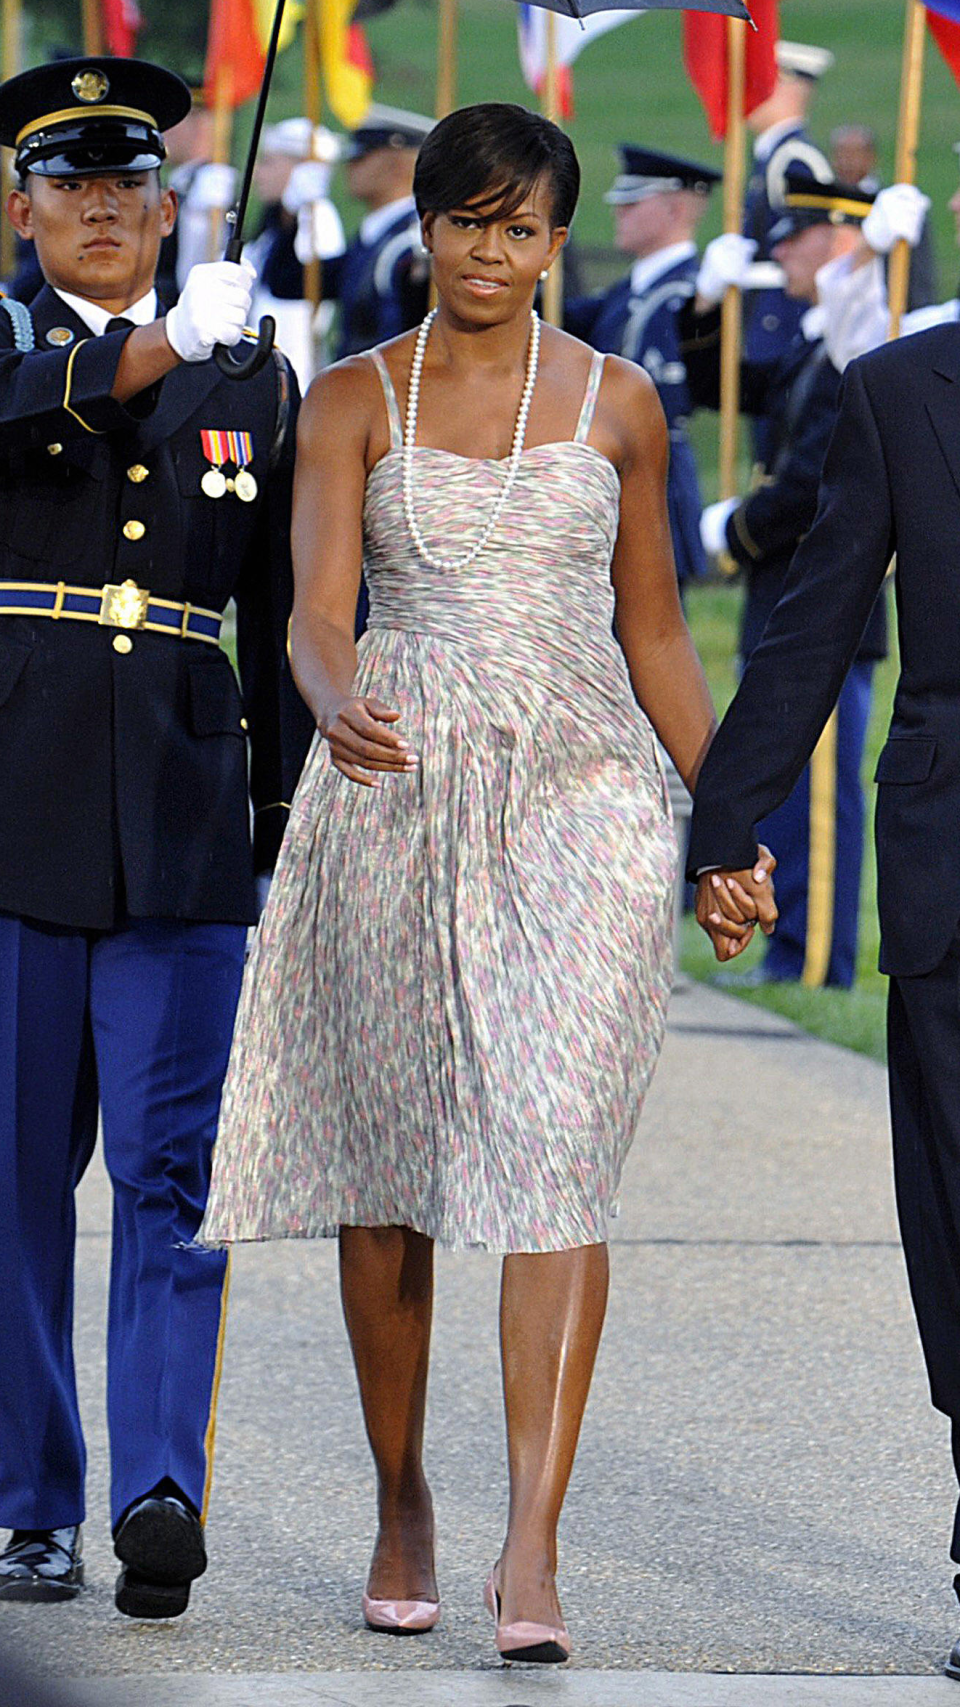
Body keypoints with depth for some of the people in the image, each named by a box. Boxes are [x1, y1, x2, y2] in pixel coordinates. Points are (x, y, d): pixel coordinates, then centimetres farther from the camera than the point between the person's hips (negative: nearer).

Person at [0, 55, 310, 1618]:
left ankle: (163, 1488, -17)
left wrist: (297, 820, 8)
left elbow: (286, 626, 15)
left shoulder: (252, 389, 14)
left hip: (182, 832, 1)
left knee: (172, 1167, -9)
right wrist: (156, 350, -30)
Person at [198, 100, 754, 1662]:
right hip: (394, 793, 1)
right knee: (387, 1160, 6)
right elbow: (318, 611, -7)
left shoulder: (617, 405, 8)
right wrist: (338, 708, -30)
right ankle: (401, 1505, 24)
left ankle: (533, 1549, -19)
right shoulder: (352, 403, 4)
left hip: (580, 791, 0)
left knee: (557, 1153, -13)